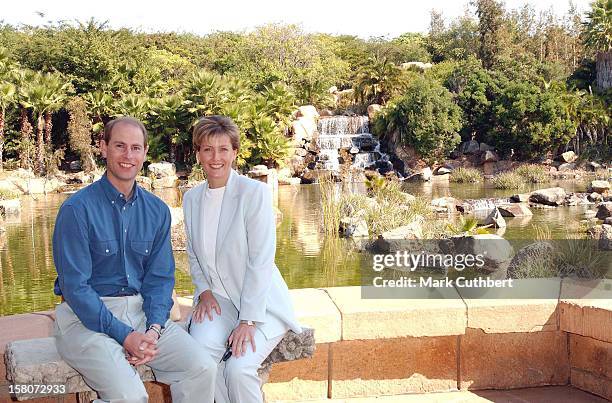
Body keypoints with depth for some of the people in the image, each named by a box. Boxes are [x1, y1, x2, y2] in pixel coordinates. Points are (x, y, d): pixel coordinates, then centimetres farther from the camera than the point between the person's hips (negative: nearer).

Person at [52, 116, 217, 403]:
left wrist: (154, 328, -11)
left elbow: (160, 277, 7)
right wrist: (125, 336, -18)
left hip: (142, 312, 5)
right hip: (87, 316, -4)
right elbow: (75, 286, -12)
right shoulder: (77, 209, -9)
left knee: (203, 369, -16)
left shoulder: (157, 210, 7)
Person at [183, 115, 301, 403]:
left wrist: (248, 321, -19)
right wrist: (204, 290, 0)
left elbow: (261, 260, -16)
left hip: (260, 303, -4)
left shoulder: (255, 192, -12)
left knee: (238, 368, -25)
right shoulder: (191, 198, 7)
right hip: (216, 300, 4)